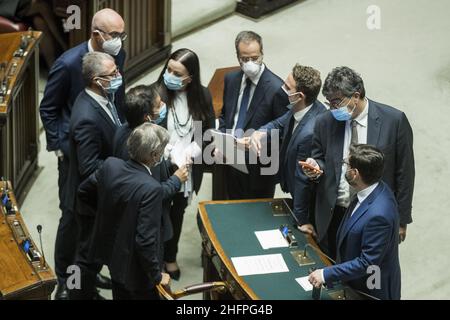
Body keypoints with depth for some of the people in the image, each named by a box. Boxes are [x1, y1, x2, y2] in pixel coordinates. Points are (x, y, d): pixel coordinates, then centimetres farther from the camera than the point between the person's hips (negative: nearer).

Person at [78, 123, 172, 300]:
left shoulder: (110, 165, -12)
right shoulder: (151, 188, -32)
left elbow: (83, 192, 5)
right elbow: (145, 240, -30)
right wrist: (156, 275, -16)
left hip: (110, 251, 7)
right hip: (134, 266, -7)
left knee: (121, 295, 26)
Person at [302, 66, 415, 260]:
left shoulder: (394, 120, -10)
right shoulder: (325, 122, -1)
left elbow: (404, 172, -5)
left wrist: (401, 219, -2)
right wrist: (316, 166, -11)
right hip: (333, 216, 3)